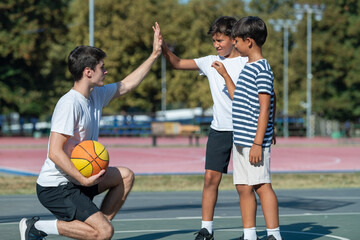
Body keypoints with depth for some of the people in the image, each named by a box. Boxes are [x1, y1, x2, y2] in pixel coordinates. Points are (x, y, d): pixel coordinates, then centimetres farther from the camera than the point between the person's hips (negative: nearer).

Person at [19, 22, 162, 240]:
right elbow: (55, 152, -26)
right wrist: (84, 179, -30)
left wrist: (155, 55, 20)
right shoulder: (70, 104, -21)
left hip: (76, 179, 10)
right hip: (56, 187, -10)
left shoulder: (96, 95, 6)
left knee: (126, 176, 16)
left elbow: (126, 85, 22)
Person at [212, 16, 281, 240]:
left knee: (262, 185, -6)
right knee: (244, 188, 10)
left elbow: (265, 108, -15)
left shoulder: (263, 69, -11)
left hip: (254, 140, -9)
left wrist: (258, 143, -19)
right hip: (240, 139, 9)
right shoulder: (248, 68, 17)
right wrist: (225, 75, 31)